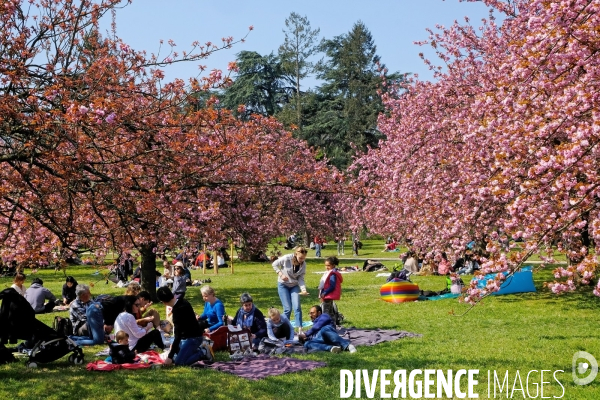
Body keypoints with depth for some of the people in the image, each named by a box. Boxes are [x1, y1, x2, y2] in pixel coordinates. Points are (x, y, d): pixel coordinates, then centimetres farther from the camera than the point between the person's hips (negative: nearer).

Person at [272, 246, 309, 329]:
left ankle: (300, 329, -9)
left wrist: (303, 290, -24)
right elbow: (274, 264, -7)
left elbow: (301, 278, -9)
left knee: (297, 308, -11)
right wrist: (280, 274, -19)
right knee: (288, 309, -6)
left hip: (294, 286, 3)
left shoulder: (303, 264, -11)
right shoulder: (287, 258, -22)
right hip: (283, 285, -3)